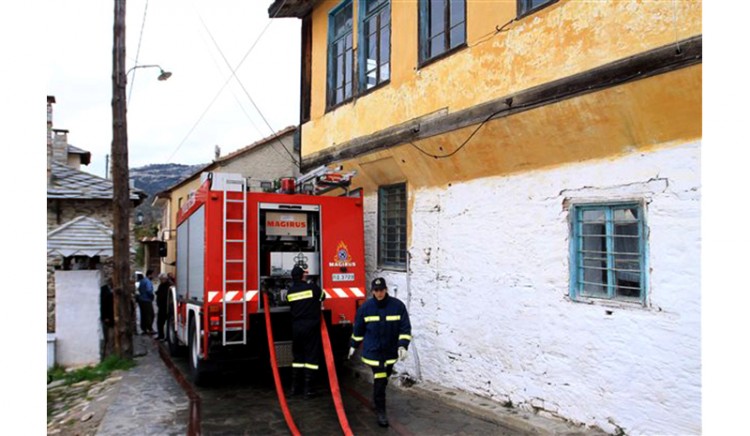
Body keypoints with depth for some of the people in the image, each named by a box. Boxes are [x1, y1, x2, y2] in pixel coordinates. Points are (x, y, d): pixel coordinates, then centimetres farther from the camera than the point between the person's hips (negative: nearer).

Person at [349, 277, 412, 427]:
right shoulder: (366, 307, -9)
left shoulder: (398, 305, -11)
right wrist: (354, 345, 11)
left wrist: (403, 345, -18)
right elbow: (358, 328, 3)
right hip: (373, 351, -2)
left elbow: (405, 328, -7)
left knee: (384, 378, 18)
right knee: (379, 380, -8)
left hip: (390, 350, 2)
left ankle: (378, 400, 43)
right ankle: (381, 412, 3)